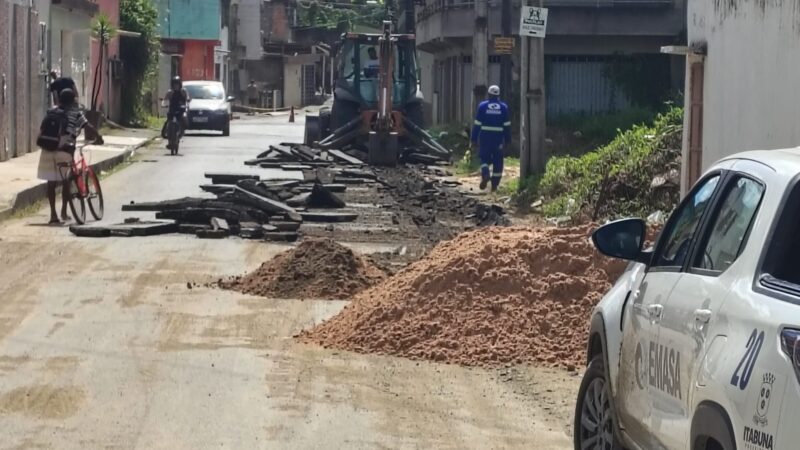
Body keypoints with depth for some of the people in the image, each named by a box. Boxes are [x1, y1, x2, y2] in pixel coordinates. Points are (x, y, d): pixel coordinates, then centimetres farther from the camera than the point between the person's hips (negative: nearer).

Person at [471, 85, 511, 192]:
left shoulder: (482, 106, -2)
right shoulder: (503, 107, 2)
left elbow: (477, 124, -2)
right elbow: (507, 125, 3)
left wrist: (474, 138, 3)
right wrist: (508, 139, 9)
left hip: (485, 136, -1)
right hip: (498, 137, 1)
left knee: (484, 158, 9)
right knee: (497, 161, 9)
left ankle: (485, 175, -20)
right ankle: (494, 184, 11)